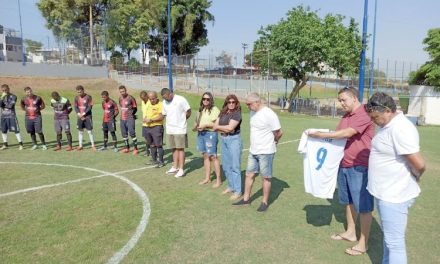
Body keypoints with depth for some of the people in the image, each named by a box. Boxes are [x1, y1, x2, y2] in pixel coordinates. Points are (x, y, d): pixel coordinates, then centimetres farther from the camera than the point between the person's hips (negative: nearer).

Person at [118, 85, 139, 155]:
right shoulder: (120, 98, 11)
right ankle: (127, 148, 24)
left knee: (132, 133, -10)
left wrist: (132, 114, -8)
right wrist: (122, 113, 12)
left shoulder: (130, 98, -9)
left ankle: (135, 148, -1)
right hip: (122, 118, 7)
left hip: (130, 118, -7)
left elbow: (135, 108, -2)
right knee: (124, 133, 12)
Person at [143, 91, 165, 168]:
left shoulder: (160, 104, -11)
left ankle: (161, 162, 5)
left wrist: (151, 120, -22)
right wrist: (144, 119, 6)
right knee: (152, 145, 15)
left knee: (158, 145, -4)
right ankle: (154, 160, 27)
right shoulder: (146, 103, 12)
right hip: (146, 127, 7)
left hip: (156, 127, -7)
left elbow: (161, 116, -19)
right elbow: (143, 112, 25)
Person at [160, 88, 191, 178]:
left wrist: (181, 120, 2)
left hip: (180, 129, -6)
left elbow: (188, 112, -5)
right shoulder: (165, 102, 9)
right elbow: (163, 115, 17)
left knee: (180, 148, -2)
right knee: (174, 148, 12)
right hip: (170, 129, 6)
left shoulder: (181, 99, -10)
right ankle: (175, 167, 22)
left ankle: (181, 170, 2)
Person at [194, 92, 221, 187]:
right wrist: (195, 127, 2)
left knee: (213, 157, -4)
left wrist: (205, 125, -18)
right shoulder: (200, 110, 14)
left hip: (210, 134, -7)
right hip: (200, 134, 7)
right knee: (205, 156, 12)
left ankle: (219, 180, 5)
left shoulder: (215, 109, -7)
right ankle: (207, 178, 22)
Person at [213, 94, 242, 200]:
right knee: (226, 166, 13)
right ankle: (231, 186, 29)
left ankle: (238, 191, 3)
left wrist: (219, 127, -3)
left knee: (235, 166, -5)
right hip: (223, 140, 7)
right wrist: (225, 129, -11)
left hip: (234, 140, -7)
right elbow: (215, 127, 4)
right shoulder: (222, 113, 10)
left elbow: (230, 127, -18)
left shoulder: (237, 113, -9)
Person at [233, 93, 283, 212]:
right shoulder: (253, 112, 5)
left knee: (266, 177, 7)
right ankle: (246, 198, 28)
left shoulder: (269, 114, -19)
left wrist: (272, 142, 3)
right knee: (249, 174, 14)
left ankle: (265, 202, 21)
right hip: (253, 151, 7)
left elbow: (279, 132, -14)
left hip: (266, 152, -7)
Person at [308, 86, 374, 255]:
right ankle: (350, 232, 35)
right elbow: (338, 136, 15)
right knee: (349, 201, 19)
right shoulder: (346, 116, 13)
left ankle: (363, 244, 13)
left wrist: (321, 135, -21)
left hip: (359, 167, -9)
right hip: (344, 165, 9)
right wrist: (323, 136, -3)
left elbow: (346, 134, -25)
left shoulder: (364, 115, -15)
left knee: (363, 205, 2)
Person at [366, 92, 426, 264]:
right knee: (388, 237, 24)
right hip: (385, 192, 10)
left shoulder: (400, 129, -23)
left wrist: (413, 179, -6)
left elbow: (419, 164, -25)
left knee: (394, 242, 2)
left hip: (394, 196, -10)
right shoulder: (388, 126, 8)